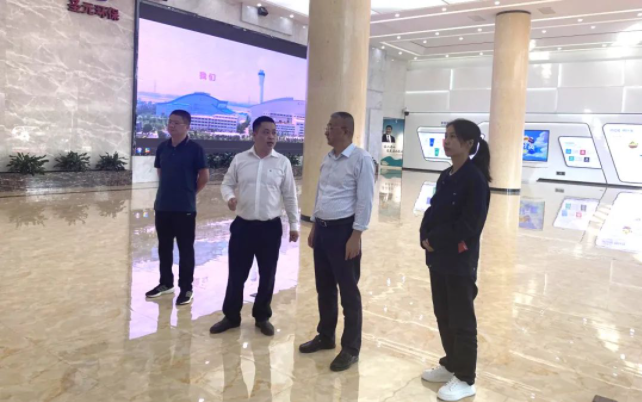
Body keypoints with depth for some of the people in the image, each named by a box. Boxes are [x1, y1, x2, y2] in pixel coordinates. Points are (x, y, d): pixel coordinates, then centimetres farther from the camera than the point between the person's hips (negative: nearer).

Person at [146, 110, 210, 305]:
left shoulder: (195, 149, -9)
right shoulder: (162, 147, 6)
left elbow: (204, 176, -6)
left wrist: (189, 192, 4)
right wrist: (169, 189, 13)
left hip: (185, 208, -5)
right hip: (162, 206, 5)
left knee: (185, 249, 3)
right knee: (164, 246, 15)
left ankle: (186, 288, 14)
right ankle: (166, 283, 30)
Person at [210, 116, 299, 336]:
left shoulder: (282, 162, 0)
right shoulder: (240, 159, 2)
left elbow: (289, 195, 3)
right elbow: (227, 184, 6)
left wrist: (294, 224, 3)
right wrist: (229, 197, -17)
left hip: (270, 227, 0)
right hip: (243, 225, 0)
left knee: (267, 275, 10)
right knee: (236, 274, 8)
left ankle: (262, 317, 29)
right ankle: (231, 316, 27)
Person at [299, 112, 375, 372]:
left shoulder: (361, 159, -13)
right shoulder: (328, 159, 11)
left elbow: (365, 201, -15)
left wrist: (356, 235, -18)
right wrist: (314, 226, 17)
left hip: (343, 230, -8)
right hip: (323, 229, 8)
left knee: (348, 292, 3)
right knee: (324, 288, 17)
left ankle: (351, 349, 16)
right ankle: (325, 336, 34)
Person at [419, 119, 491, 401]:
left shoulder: (475, 179, -16)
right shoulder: (446, 176, 8)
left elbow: (469, 225, -20)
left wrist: (435, 240, -15)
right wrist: (425, 237, -6)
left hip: (460, 260, -8)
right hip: (438, 257, 8)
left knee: (462, 319, 5)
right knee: (443, 314, 18)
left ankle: (465, 379, 21)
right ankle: (451, 365, 36)